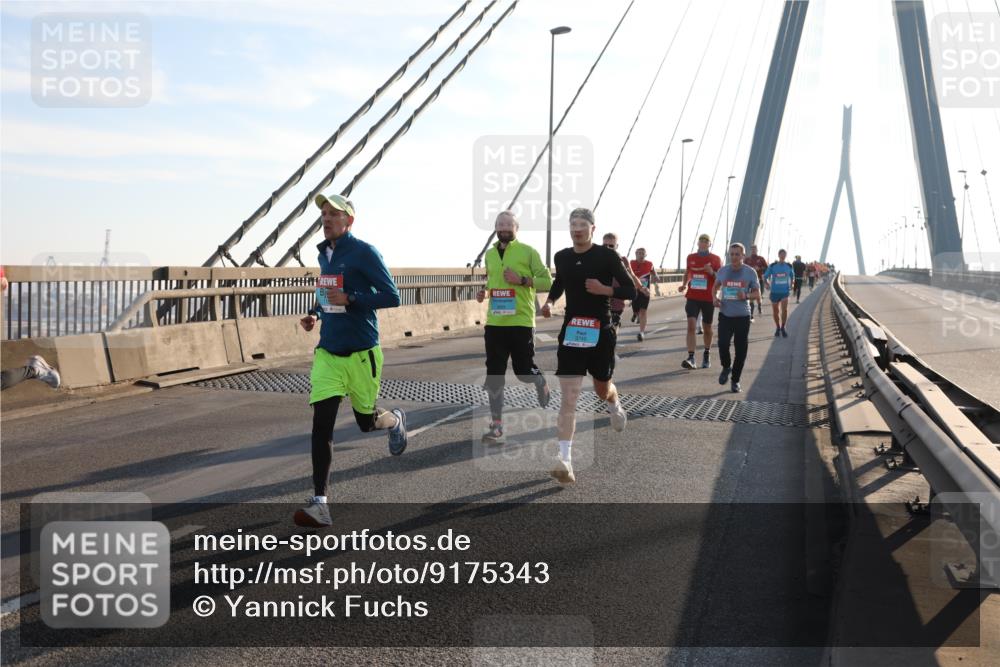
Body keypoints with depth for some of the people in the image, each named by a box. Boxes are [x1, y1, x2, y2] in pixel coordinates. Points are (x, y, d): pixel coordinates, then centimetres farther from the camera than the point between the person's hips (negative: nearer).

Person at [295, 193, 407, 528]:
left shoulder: (364, 252, -10)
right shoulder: (324, 254, 11)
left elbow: (392, 296, -14)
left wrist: (349, 299, -23)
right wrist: (315, 314, 10)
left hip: (361, 353, -5)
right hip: (327, 352, 5)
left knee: (366, 421, 11)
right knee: (322, 424, -8)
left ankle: (395, 420, 48)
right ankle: (320, 504, -7)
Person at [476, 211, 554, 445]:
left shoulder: (528, 251, -3)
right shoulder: (489, 254, 13)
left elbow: (547, 281, -5)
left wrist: (521, 279, -17)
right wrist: (484, 292, 7)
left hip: (521, 322, -4)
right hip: (494, 322, 5)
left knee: (524, 370, 2)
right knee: (494, 375, 2)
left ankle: (543, 386, 39)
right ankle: (496, 426, 8)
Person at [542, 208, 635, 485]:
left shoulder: (607, 256, -8)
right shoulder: (562, 257, 4)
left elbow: (631, 291, -5)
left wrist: (604, 289, -21)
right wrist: (549, 301, 6)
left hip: (600, 332, -2)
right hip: (571, 331, 2)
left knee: (602, 389, 17)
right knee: (568, 397, -9)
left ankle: (616, 407, 57)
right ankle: (565, 460, -11)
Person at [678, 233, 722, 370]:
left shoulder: (716, 259, -1)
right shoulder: (691, 257, 6)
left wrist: (712, 273, -20)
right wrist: (684, 285, 3)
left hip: (708, 298, -1)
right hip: (692, 297, 1)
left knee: (707, 328, 12)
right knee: (691, 325, -14)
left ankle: (706, 355, 33)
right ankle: (691, 358, -20)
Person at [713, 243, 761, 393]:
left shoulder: (750, 272, -2)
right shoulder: (723, 270, 4)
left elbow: (757, 293, 4)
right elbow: (716, 287, 19)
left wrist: (746, 296, -18)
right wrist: (715, 297, -3)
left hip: (742, 316, -1)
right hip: (725, 315, 1)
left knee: (741, 349, 2)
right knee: (723, 344, -14)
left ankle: (735, 381, 18)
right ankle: (726, 367, 18)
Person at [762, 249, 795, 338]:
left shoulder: (789, 266, -1)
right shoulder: (772, 266, -6)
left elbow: (792, 276, 18)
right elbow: (765, 277, 2)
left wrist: (790, 286, 11)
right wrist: (768, 285, -7)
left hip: (785, 291, 0)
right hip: (775, 292, 0)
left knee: (784, 309, -17)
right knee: (775, 311, 9)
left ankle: (783, 328, -1)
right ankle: (777, 328, 31)